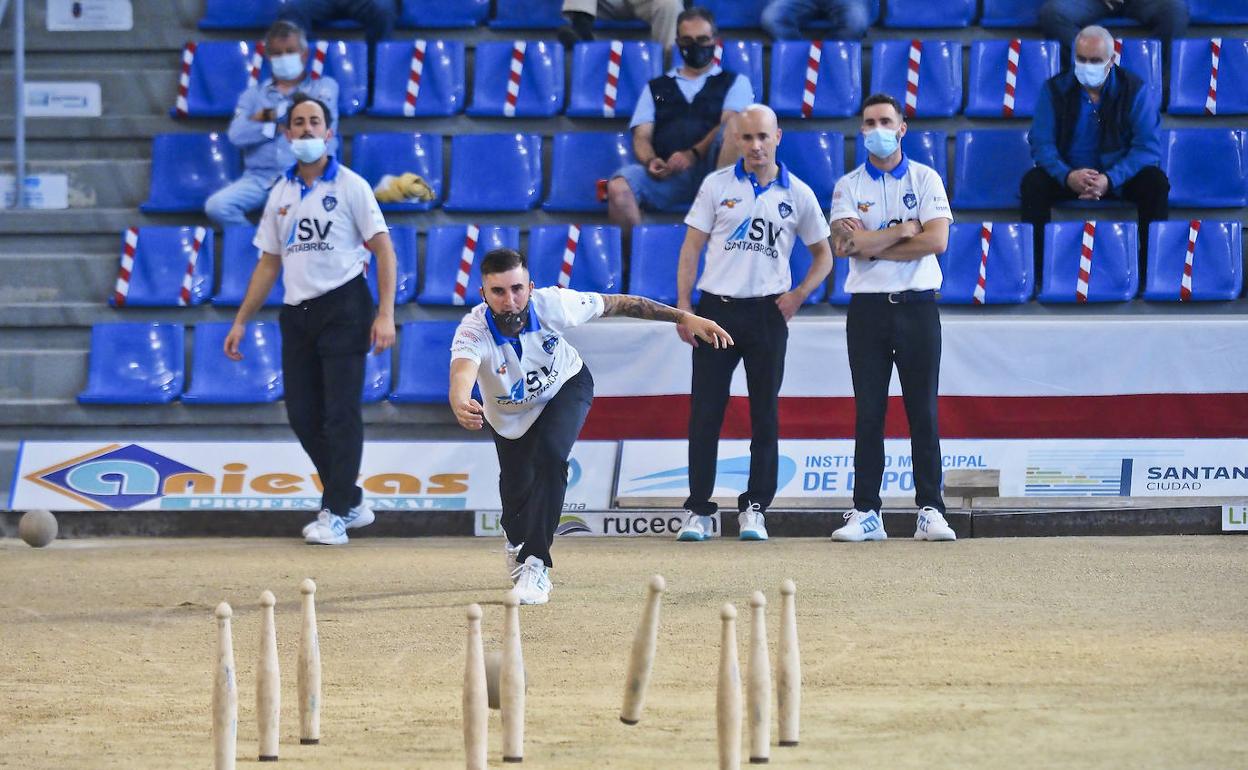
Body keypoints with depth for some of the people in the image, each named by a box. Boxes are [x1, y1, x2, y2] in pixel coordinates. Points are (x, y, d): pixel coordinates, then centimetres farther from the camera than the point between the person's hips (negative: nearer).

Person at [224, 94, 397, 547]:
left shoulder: (350, 186, -2)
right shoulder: (281, 194, 14)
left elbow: (383, 248, -6)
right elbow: (269, 262, 19)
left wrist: (385, 314, -16)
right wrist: (241, 322, 14)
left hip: (343, 307, -6)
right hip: (297, 313, 6)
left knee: (341, 413, -7)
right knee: (303, 415, 5)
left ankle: (335, 514, -4)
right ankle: (351, 503, 19)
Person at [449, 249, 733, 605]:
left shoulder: (552, 305, -33)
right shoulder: (473, 331, -38)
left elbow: (619, 304, -20)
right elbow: (461, 376, -59)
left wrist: (684, 317, -20)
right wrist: (462, 408, -83)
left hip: (564, 388, -1)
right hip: (508, 414, 1)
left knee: (549, 454, -28)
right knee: (516, 488, 7)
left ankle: (535, 562, -22)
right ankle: (517, 542, 46)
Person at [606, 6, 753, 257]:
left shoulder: (734, 83, 20)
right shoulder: (656, 88, 27)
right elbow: (642, 137, 14)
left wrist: (693, 154, -18)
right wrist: (650, 161, -12)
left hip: (710, 168, -1)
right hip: (666, 174, 1)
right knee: (618, 187, -31)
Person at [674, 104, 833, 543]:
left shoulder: (798, 195, 5)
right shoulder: (717, 186, 4)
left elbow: (823, 255, 14)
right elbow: (691, 247, 5)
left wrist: (798, 294, -3)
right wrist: (683, 306, -5)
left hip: (767, 313, 1)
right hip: (717, 309, -1)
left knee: (765, 416, 2)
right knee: (705, 413, -2)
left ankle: (754, 508, 9)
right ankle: (698, 510, 3)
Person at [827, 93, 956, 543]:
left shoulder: (925, 180, 5)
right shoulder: (848, 186, 7)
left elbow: (936, 240, -9)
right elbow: (845, 246, -9)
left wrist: (871, 245, -8)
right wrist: (903, 229, -7)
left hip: (917, 306, -1)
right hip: (868, 307, 1)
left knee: (923, 412, -2)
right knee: (868, 414, 0)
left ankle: (930, 511, -1)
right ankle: (865, 513, 2)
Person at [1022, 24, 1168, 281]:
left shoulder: (1133, 89, -8)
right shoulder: (1056, 89, -4)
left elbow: (1148, 145, -14)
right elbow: (1041, 142, -9)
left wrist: (1110, 180, -29)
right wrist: (1067, 176, -30)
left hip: (1119, 176, -1)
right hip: (1070, 175, 1)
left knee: (1156, 182, -29)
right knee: (1033, 182, -28)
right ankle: (1035, 271, -22)